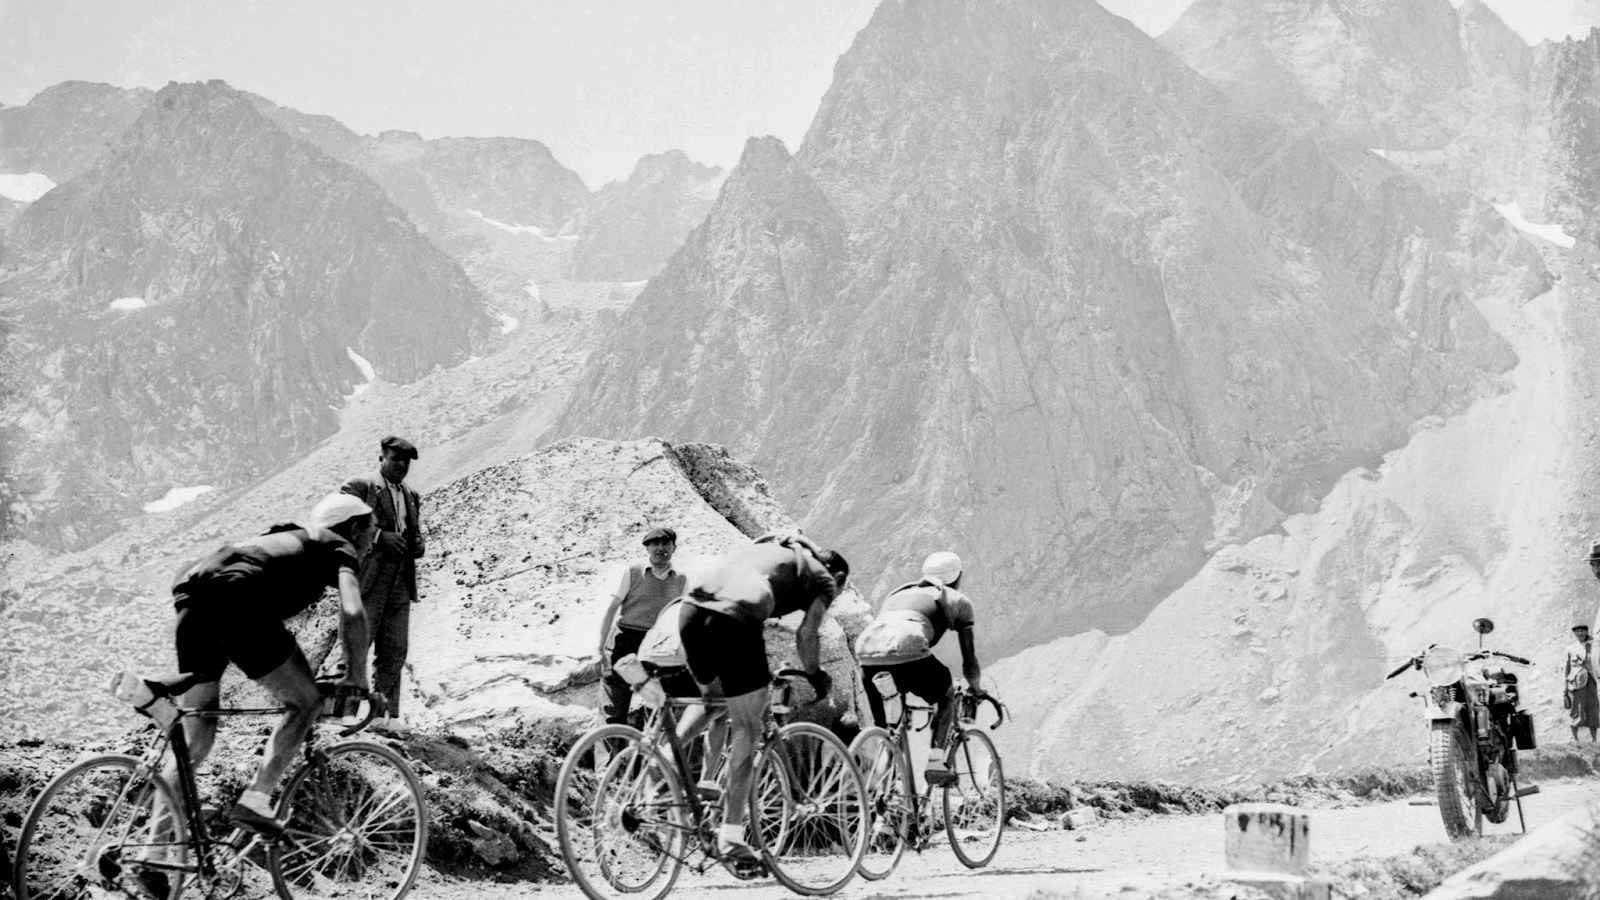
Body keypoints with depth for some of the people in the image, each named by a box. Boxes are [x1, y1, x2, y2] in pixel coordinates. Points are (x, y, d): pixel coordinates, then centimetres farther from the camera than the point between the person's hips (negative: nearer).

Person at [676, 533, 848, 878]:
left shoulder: (770, 548, 37)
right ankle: (731, 840, 3)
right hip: (735, 619, -6)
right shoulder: (823, 577, 20)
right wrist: (815, 676, 24)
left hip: (693, 608, 6)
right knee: (746, 730, 5)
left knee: (712, 697, 33)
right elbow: (806, 634, 7)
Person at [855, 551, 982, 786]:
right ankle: (935, 761, 10)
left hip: (867, 651, 4)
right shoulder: (957, 600, 26)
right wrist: (975, 688, 46)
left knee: (880, 722, 29)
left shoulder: (898, 592, 39)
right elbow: (970, 662, 27)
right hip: (908, 652, -4)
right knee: (946, 693, 25)